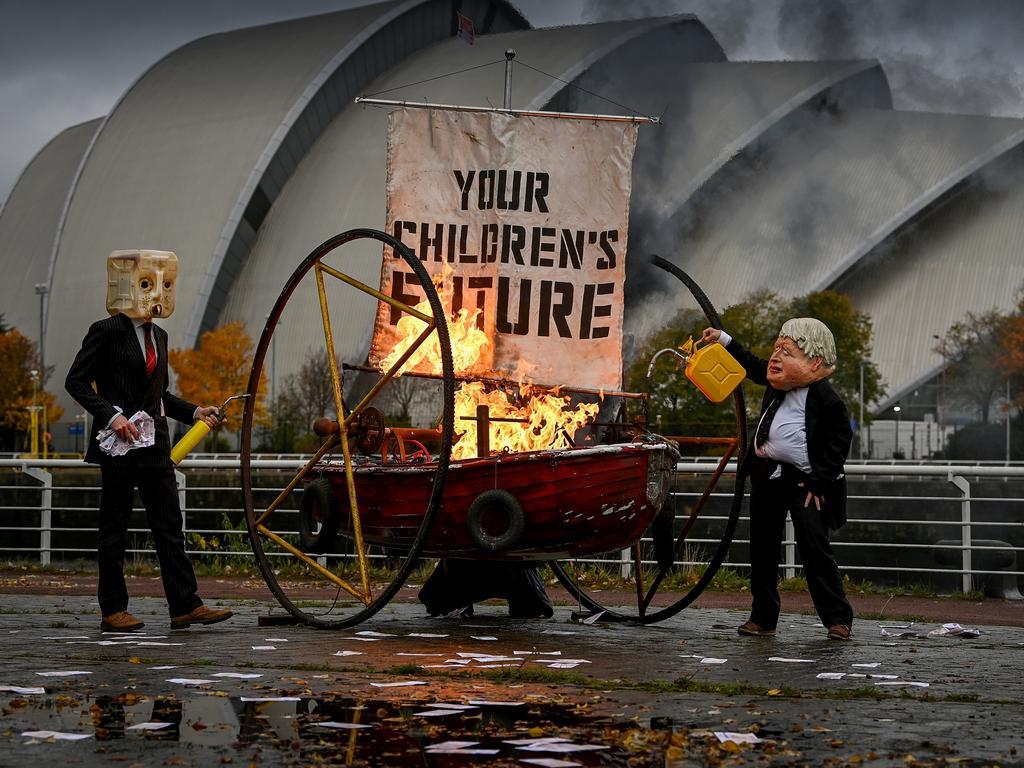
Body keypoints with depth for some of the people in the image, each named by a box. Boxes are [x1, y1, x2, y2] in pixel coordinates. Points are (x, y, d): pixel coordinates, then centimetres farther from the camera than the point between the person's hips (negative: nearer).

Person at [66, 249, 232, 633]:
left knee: (169, 525, 2)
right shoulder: (107, 332, -6)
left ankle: (185, 605, 1)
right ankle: (112, 611, 6)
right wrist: (111, 415, -21)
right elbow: (76, 381, -10)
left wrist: (194, 412, 12)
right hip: (119, 443, -7)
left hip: (154, 443, 7)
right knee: (114, 529, 0)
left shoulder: (158, 336, 16)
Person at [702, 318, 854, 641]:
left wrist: (819, 482, -16)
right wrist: (723, 339, 25)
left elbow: (839, 441, -13)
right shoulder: (778, 383, 6)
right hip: (767, 475, 8)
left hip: (804, 481, -8)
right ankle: (763, 617, 20)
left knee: (814, 547, -12)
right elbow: (752, 366, 26)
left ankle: (838, 618, -5)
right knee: (763, 547, 11)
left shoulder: (826, 399, -16)